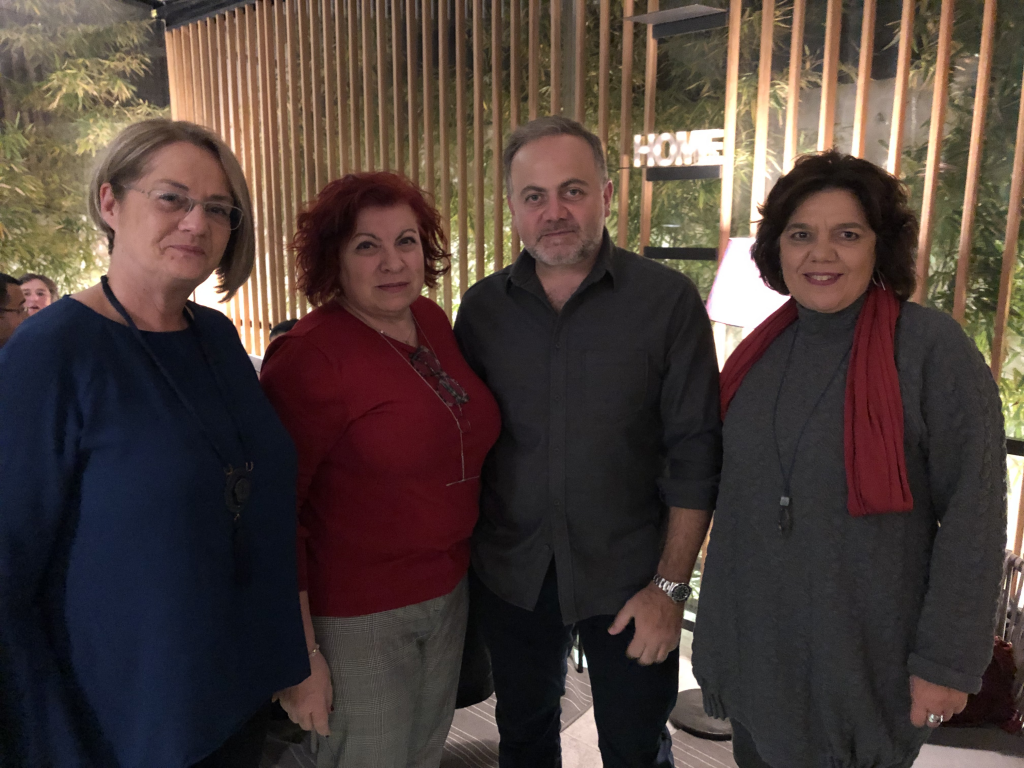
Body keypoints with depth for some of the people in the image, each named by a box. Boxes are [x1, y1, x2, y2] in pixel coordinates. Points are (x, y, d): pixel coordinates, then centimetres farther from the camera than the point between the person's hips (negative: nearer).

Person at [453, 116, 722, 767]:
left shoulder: (669, 300, -11)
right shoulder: (482, 308, -2)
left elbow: (694, 454, -10)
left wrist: (671, 586, -11)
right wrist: (464, 554, 2)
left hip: (629, 577, -2)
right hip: (511, 576, 3)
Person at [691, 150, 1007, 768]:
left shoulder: (934, 348, -15)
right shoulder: (760, 352, 1)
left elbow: (973, 515, -13)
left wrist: (949, 661, -12)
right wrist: (718, 622, 11)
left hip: (865, 659, -4)